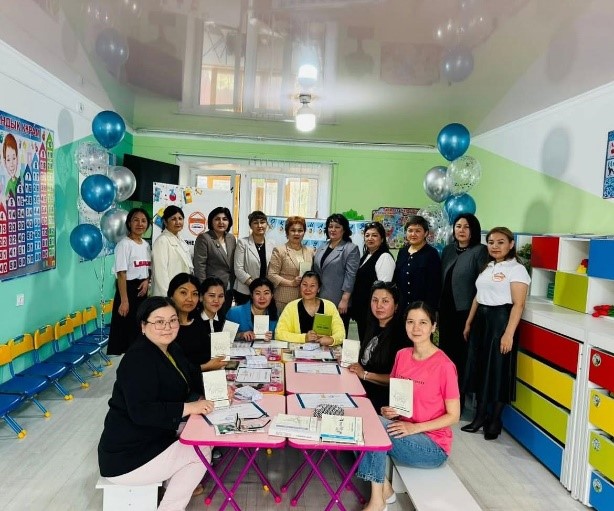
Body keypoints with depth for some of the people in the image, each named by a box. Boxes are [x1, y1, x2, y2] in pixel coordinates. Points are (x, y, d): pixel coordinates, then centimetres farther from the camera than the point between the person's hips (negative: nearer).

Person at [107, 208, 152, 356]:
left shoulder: (146, 245, 10)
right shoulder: (124, 244, -12)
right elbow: (121, 274, -16)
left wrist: (147, 280, -3)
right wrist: (124, 301, -19)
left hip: (142, 290, 7)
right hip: (129, 290, -7)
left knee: (139, 329, 11)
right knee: (124, 330, -2)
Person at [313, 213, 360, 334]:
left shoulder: (351, 249, -3)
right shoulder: (321, 248, 16)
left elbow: (350, 276, -10)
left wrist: (344, 300, -16)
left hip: (338, 303, -5)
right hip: (319, 301, 5)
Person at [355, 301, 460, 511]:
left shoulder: (444, 365, -17)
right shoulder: (401, 356, 2)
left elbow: (453, 415, -12)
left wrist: (414, 427, -22)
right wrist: (388, 410, -9)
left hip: (433, 447, -5)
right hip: (403, 432, 6)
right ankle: (384, 489, -5)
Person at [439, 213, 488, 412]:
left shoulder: (480, 251, -9)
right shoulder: (448, 250, 11)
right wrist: (439, 306, 11)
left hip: (465, 312, -6)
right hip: (446, 310, 6)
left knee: (461, 357, 4)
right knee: (445, 352, 14)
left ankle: (457, 401, 19)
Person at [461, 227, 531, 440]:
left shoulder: (516, 269, -10)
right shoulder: (487, 267, 14)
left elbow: (518, 304, -15)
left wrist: (508, 334, -22)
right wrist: (469, 323, 17)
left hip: (500, 320, -7)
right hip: (481, 320, 8)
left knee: (498, 370, 2)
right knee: (481, 368, 12)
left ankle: (495, 421, 17)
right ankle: (480, 416, 24)